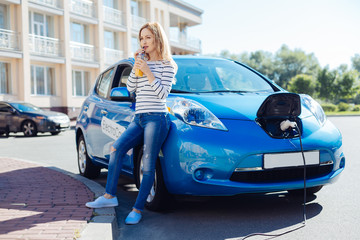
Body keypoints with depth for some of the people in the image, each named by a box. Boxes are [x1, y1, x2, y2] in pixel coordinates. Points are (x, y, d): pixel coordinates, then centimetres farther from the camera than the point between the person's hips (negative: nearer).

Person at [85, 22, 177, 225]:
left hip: (156, 118, -7)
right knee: (117, 148, -4)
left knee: (148, 165, -8)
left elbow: (163, 93, -11)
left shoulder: (167, 65, 0)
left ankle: (138, 209, -4)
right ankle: (110, 196, 3)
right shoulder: (144, 62, 19)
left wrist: (147, 71, -15)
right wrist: (136, 65, 1)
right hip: (139, 118, 7)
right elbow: (130, 88, 11)